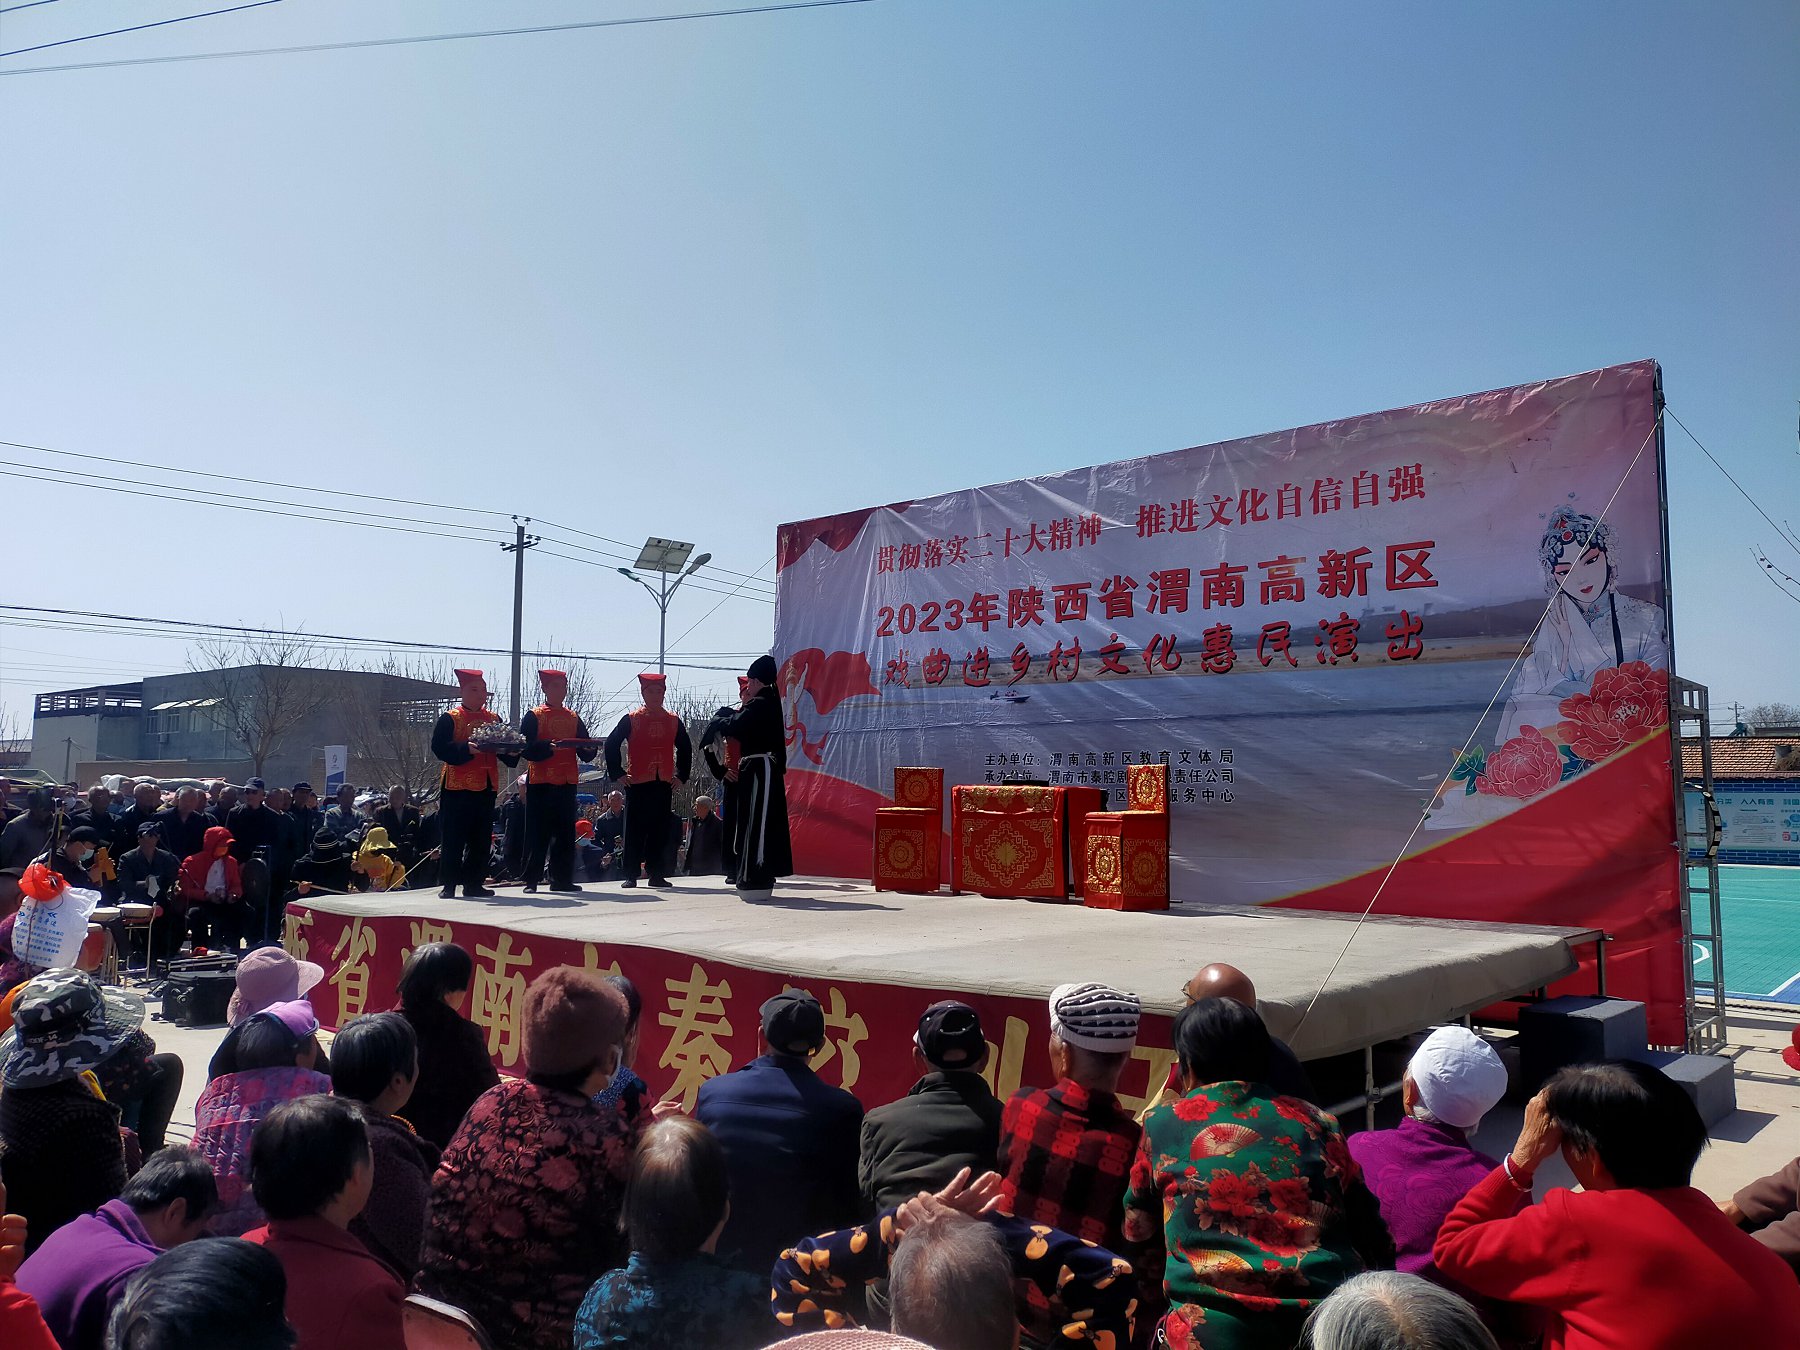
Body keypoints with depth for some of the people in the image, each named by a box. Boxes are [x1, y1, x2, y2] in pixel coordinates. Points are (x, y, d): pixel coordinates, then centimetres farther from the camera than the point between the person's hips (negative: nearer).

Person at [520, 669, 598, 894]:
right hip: (541, 783, -5)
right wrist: (549, 748, -25)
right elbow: (526, 748, -11)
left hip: (567, 783, 5)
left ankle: (562, 879, 13)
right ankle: (531, 880, 4)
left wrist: (590, 748, -8)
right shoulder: (533, 716, 0)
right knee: (538, 832, -3)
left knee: (565, 832, 6)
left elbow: (585, 750, 14)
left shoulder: (574, 717, 15)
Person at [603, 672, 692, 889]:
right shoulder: (631, 719, -1)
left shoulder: (673, 721, 9)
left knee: (660, 831, 5)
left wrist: (681, 775, 11)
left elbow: (685, 748, 18)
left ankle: (657, 875, 11)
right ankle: (630, 875, 6)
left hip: (664, 784, 3)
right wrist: (618, 773, -6)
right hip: (637, 783, -3)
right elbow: (612, 744, -2)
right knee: (635, 830, 0)